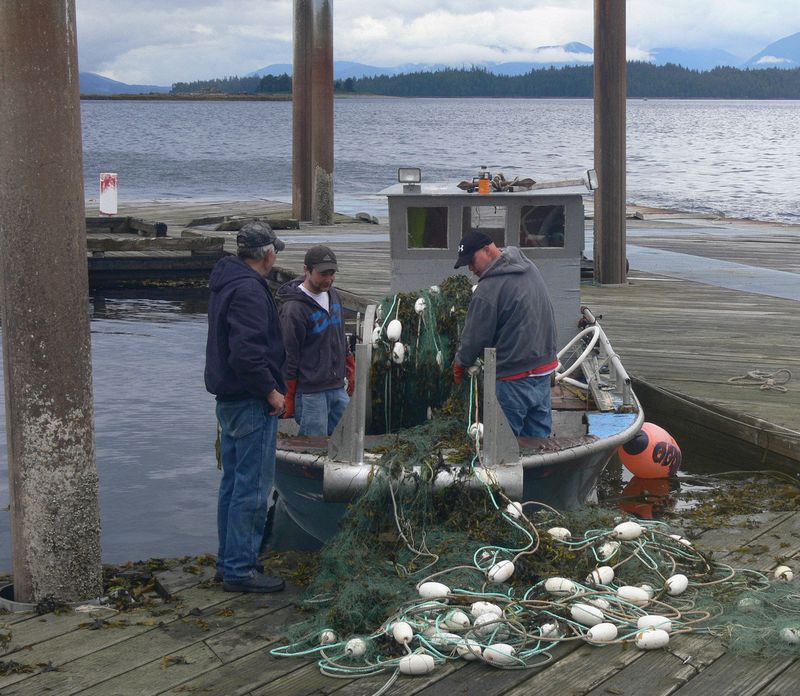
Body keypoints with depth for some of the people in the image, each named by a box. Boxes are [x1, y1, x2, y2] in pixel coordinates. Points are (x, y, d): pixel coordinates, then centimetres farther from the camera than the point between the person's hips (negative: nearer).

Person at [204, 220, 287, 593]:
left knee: (233, 482, 16)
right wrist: (271, 391, -16)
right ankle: (240, 569, -1)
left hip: (229, 400, 10)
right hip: (251, 403, -10)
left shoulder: (225, 283, 14)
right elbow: (246, 353, -27)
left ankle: (229, 561, 25)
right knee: (253, 488, -5)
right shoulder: (249, 290, -19)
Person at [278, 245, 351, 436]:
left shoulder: (333, 295, 9)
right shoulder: (293, 309, -16)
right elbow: (288, 357, -13)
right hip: (311, 393, -8)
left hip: (338, 389, 8)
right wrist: (289, 398, -11)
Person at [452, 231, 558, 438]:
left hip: (514, 378, -9)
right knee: (540, 435, 14)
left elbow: (476, 335, -13)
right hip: (544, 369, 9)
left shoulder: (489, 288, -20)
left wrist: (460, 362, 6)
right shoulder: (529, 267, 8)